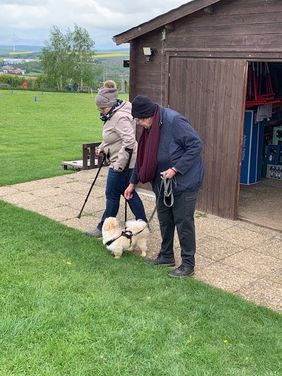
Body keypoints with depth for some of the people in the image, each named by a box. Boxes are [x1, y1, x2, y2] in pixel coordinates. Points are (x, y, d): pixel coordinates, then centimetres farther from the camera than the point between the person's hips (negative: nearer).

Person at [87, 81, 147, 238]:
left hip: (122, 163, -11)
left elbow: (129, 141, -30)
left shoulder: (121, 117, -23)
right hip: (122, 162, 11)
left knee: (112, 195, 2)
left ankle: (104, 228, 16)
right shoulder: (114, 114, 9)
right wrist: (102, 147, 9)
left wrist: (119, 164, -26)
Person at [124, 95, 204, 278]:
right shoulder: (150, 128, 4)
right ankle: (166, 256, 34)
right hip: (163, 182, 8)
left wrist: (175, 169, -25)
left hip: (184, 182, -8)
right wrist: (133, 182, 17)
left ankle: (188, 264, 13)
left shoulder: (174, 121, -23)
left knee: (183, 222, -1)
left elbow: (197, 145, -23)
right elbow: (143, 157, 14)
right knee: (164, 219, 17)